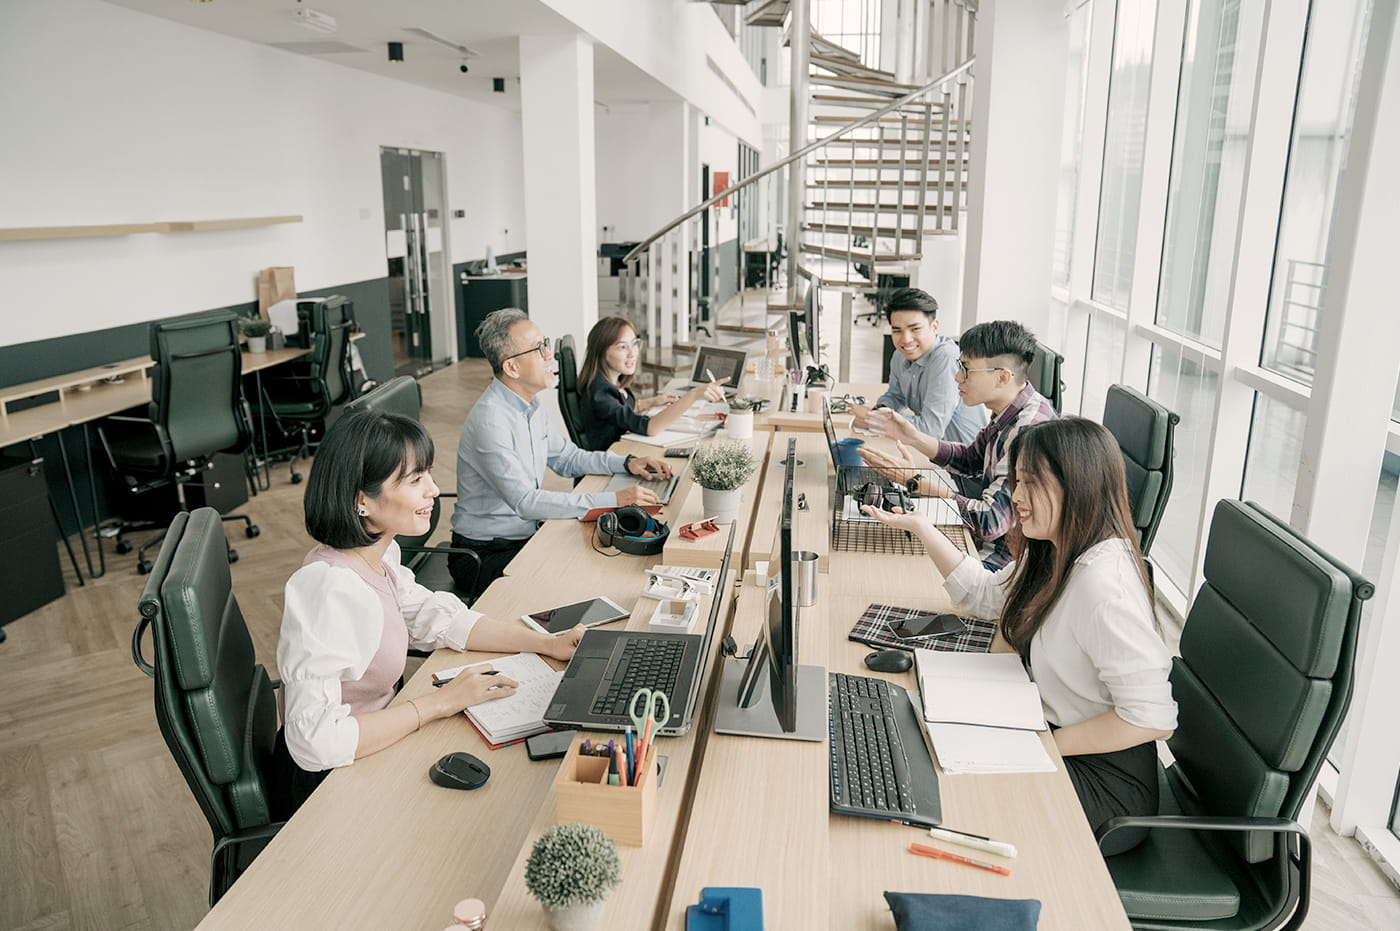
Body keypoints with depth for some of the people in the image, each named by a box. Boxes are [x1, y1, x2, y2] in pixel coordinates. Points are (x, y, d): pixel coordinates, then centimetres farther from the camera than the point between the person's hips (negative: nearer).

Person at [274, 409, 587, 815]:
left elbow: (437, 618, 8)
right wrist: (439, 702, -26)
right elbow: (315, 741, -34)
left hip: (365, 747, 8)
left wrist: (548, 643, -2)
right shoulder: (330, 588, -31)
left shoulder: (377, 555, -3)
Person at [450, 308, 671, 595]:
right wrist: (613, 500, -33)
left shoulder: (529, 406, 6)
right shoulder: (490, 421, -24)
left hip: (527, 535, 8)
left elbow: (567, 458, 19)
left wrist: (627, 463, 2)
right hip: (486, 557, -8)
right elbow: (525, 501, -30)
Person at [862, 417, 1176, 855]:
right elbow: (985, 595, 17)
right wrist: (921, 526, 10)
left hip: (1103, 784, -9)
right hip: (1051, 731, 9)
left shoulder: (1104, 583, -30)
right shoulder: (1055, 554, 0)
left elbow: (1151, 717, -29)